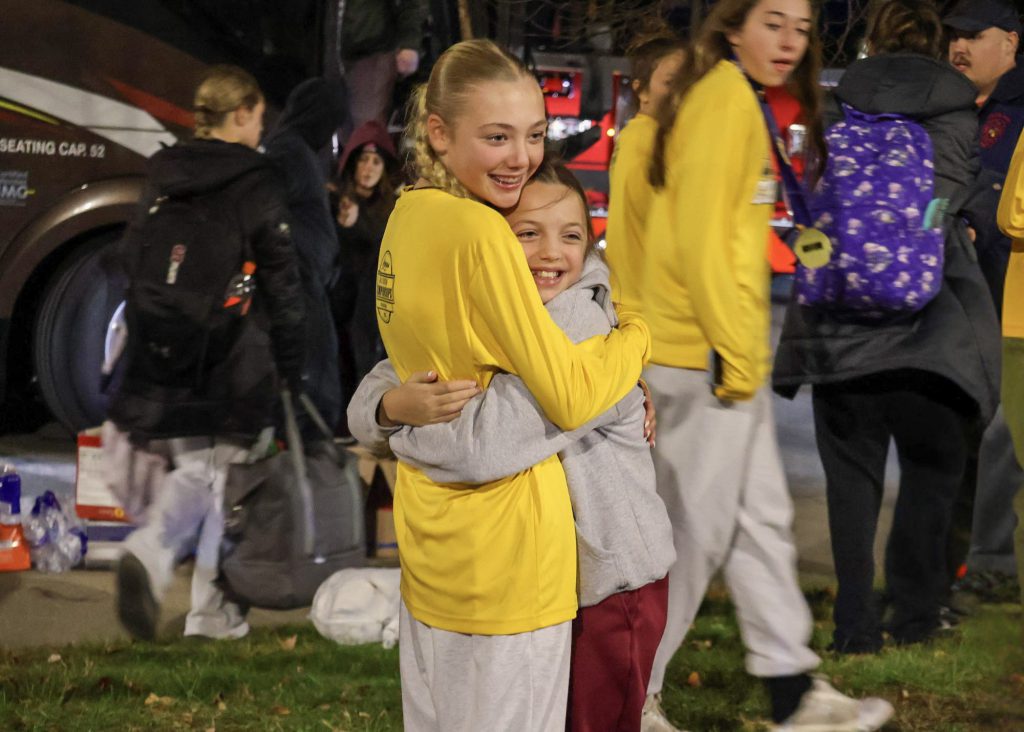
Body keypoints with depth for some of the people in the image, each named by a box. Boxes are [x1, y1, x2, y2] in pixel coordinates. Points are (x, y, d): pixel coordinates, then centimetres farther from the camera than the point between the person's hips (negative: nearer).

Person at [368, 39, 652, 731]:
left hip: (430, 534, 9)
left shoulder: (410, 213, 5)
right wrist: (639, 331, -4)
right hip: (504, 543, -9)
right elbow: (570, 398, -21)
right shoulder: (480, 232, -22)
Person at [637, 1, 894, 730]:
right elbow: (697, 238, -21)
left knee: (762, 520, 15)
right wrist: (733, 354, -17)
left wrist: (745, 350, 16)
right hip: (707, 359, -10)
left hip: (731, 356, 10)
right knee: (696, 530, -1)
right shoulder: (725, 97, -16)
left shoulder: (738, 98, 15)